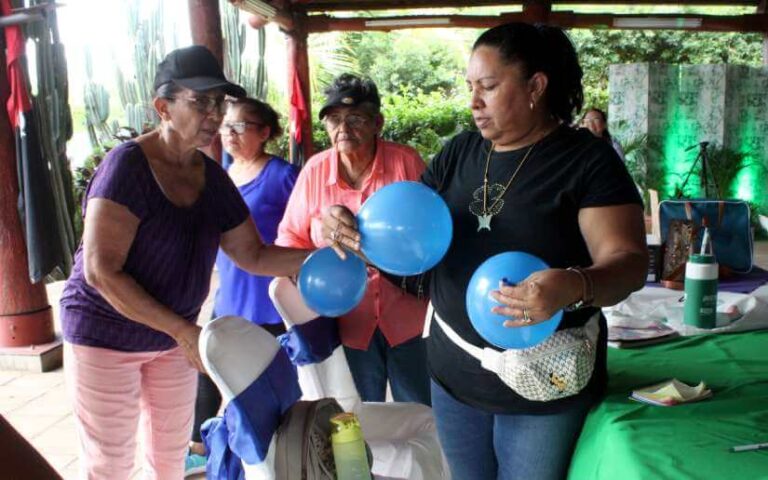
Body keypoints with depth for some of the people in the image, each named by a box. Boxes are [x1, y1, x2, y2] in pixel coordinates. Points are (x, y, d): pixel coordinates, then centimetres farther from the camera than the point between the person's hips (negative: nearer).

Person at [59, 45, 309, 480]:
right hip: (106, 334, -6)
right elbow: (101, 272, -25)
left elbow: (253, 255, 0)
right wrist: (183, 329, -28)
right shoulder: (127, 166, -21)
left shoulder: (213, 177, -2)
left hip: (173, 336, 6)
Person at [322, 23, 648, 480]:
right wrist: (354, 232, -14)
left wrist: (574, 287, -40)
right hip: (453, 374, 5)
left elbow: (629, 262, -18)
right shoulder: (459, 152, 4)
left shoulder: (587, 160, -11)